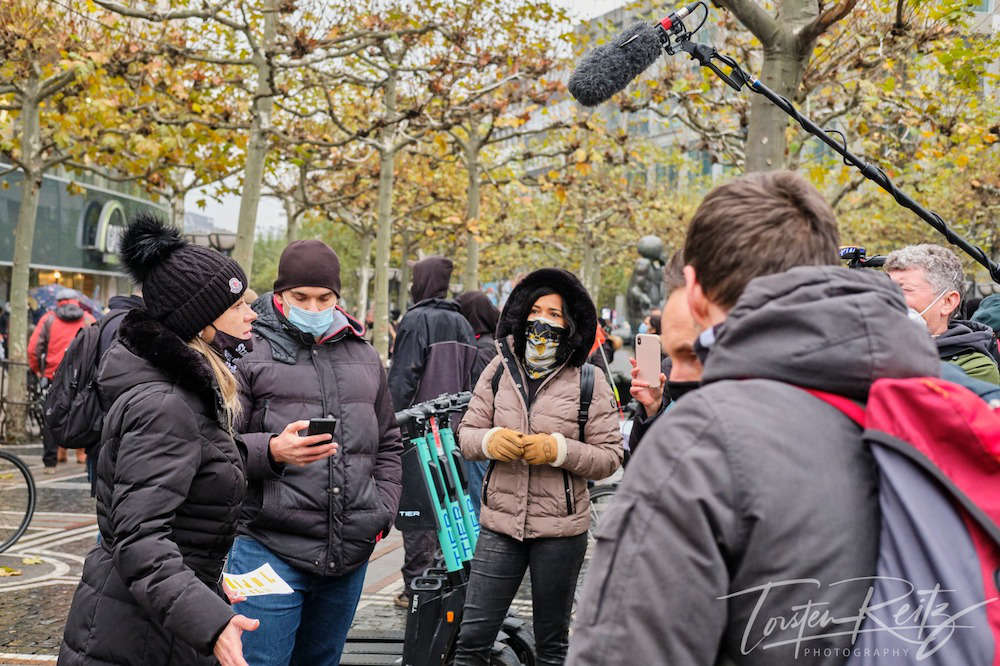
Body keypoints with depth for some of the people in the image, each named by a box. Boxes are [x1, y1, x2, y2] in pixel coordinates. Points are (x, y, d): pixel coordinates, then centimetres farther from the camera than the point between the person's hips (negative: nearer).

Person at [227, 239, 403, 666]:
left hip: (351, 552, 5)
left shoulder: (364, 358, 16)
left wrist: (382, 512, 12)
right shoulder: (249, 353, -1)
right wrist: (272, 451, -23)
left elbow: (388, 445, 24)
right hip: (271, 549, -5)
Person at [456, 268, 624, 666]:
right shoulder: (500, 369, 4)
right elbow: (467, 433, 7)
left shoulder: (589, 380, -4)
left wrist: (558, 450, -20)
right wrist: (490, 441, -15)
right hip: (500, 522, 2)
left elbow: (610, 457, -5)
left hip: (561, 528, -2)